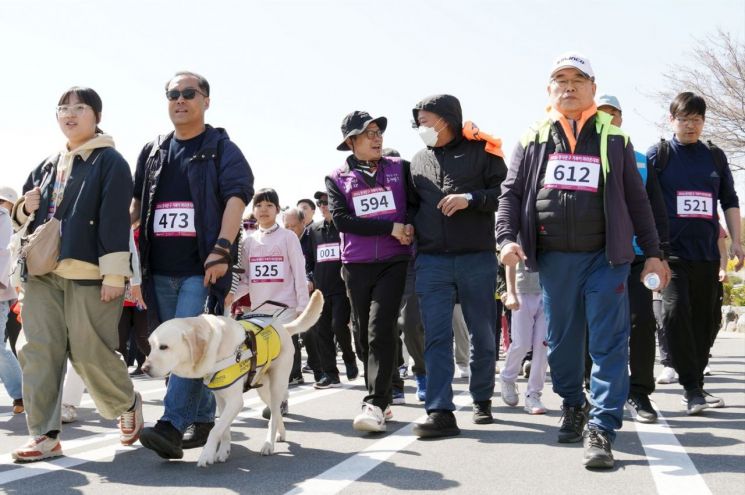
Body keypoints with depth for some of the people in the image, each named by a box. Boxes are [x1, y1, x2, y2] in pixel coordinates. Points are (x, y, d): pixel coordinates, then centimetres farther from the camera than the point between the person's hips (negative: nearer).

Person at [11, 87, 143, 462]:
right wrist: (25, 208, 1)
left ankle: (128, 404, 23)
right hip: (43, 274, 7)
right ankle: (44, 436, 2)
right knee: (39, 351, -2)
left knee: (90, 353, -4)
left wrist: (114, 275, -18)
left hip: (88, 274, -6)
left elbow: (115, 220, -11)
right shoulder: (48, 166, 19)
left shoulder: (110, 162, -2)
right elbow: (22, 216, 26)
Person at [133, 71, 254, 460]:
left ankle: (172, 424, -21)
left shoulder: (222, 149, 2)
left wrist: (221, 250, -21)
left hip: (201, 268, -6)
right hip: (160, 268, 6)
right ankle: (203, 421, 20)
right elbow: (135, 203, 23)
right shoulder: (152, 152, 18)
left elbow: (236, 198, -10)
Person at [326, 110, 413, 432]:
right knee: (365, 334, 6)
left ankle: (375, 404, -17)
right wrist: (391, 229, -13)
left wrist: (409, 229, -10)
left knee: (381, 329, -15)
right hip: (356, 266, 2)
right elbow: (341, 219, -6)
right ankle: (382, 400, 18)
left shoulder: (400, 169, 8)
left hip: (395, 262, -2)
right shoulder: (337, 179, 6)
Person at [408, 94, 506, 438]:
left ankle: (482, 400, 25)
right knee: (436, 337, -6)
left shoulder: (481, 151, 3)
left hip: (477, 258, -2)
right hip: (431, 261, 3)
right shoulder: (418, 161, 16)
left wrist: (471, 199, -16)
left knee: (483, 335, 8)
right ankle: (439, 412, -8)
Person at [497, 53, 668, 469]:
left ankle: (602, 429, -6)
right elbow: (511, 193, 9)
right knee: (562, 340, 13)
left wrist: (653, 252, 5)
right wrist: (508, 238, -7)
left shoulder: (613, 137, 7)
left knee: (609, 343, -7)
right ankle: (573, 406, 33)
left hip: (606, 256, -2)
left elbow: (636, 197, 8)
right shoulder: (534, 139, 10)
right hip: (553, 258, 2)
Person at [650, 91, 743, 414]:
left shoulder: (715, 157, 14)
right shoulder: (657, 155, 4)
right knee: (676, 310, -19)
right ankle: (692, 388, -13)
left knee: (703, 319, 5)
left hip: (707, 252, 4)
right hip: (671, 251, -4)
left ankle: (695, 385, 16)